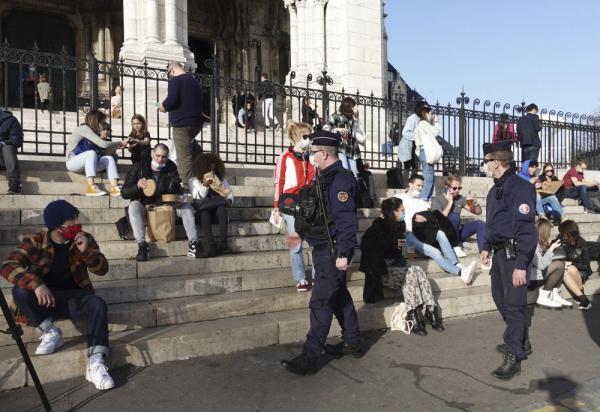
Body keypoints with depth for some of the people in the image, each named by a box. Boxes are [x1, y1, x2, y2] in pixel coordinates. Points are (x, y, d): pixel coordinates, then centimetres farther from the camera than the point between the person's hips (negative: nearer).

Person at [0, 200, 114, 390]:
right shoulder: (34, 242, -9)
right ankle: (50, 331, -12)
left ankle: (95, 363, -39)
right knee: (20, 290, -30)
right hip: (44, 298, 0)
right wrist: (36, 284, -37)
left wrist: (86, 251, -24)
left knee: (98, 304, -30)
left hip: (73, 296, 0)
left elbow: (102, 269, -6)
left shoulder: (85, 239, -3)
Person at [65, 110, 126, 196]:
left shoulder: (93, 132, 13)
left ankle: (114, 187, -31)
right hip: (72, 162, -7)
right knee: (91, 153, -34)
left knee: (109, 158, -13)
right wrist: (120, 143, -11)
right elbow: (103, 144, -21)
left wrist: (117, 146, -4)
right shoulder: (83, 128, -12)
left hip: (87, 164, 7)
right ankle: (91, 187, -43)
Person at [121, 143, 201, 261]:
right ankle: (141, 245, -42)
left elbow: (176, 194, 0)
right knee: (134, 206, -33)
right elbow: (124, 193, -7)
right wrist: (137, 186, -28)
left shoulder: (171, 169, 1)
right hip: (144, 207, -2)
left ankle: (193, 242, -27)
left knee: (187, 206, -18)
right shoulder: (138, 168, -5)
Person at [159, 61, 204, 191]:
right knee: (187, 154, 18)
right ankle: (193, 184, 17)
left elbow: (172, 100, -20)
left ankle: (187, 186, -12)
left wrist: (163, 106, 2)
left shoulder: (175, 81, -7)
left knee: (183, 157, -8)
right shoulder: (195, 81, 19)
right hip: (197, 123, 8)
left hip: (181, 123, -8)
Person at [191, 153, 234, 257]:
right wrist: (205, 185, -16)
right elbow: (197, 198, -4)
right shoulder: (195, 180, 9)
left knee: (222, 209, -33)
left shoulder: (222, 179, 14)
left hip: (218, 209, 1)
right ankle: (211, 245, -45)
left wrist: (229, 200, -15)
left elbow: (229, 193, 7)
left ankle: (223, 243, -41)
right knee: (204, 212, -35)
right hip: (202, 211, -1)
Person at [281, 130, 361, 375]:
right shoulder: (325, 177, 12)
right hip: (324, 249, 10)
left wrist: (343, 254, -27)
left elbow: (346, 219, -25)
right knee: (339, 296, 19)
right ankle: (352, 344, 34)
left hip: (333, 252, -10)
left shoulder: (339, 180, -19)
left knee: (320, 303, -6)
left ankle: (309, 359, 2)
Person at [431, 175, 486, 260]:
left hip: (457, 232, 6)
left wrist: (475, 203, -13)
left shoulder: (460, 198, 7)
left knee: (480, 224, -14)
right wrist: (450, 202, -21)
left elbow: (478, 212, 9)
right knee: (454, 216, -32)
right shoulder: (437, 200, -9)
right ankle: (455, 247, -26)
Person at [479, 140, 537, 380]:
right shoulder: (496, 189, 13)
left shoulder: (519, 187, -17)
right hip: (500, 252, 10)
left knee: (513, 304, -4)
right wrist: (487, 248, 20)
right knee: (500, 298, 18)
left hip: (514, 254, -10)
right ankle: (521, 341, 36)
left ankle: (513, 357, 6)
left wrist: (521, 265, -25)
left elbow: (526, 228, -22)